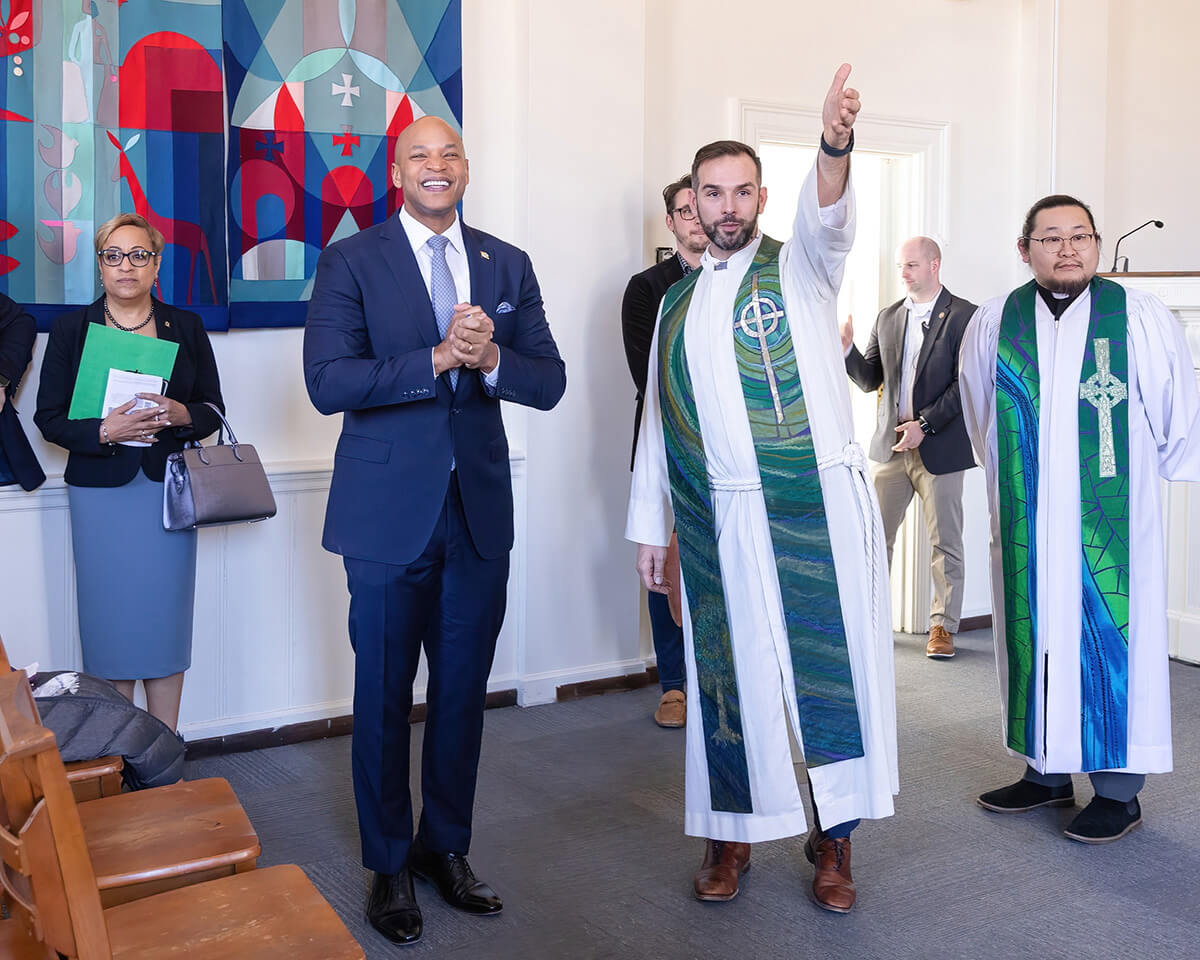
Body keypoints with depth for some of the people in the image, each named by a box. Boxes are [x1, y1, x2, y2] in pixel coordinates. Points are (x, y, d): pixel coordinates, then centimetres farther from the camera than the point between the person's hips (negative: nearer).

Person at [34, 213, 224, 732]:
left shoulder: (186, 327, 8)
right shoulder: (70, 329, 4)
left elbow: (214, 410, 8)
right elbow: (49, 417, 1)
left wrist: (181, 414, -13)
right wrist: (104, 430, -17)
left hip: (169, 492, 1)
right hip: (101, 494, -1)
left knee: (166, 618, 4)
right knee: (110, 622, 1)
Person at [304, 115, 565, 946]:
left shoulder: (507, 266, 8)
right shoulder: (352, 261, -3)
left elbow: (549, 383, 3)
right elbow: (327, 382, -15)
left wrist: (490, 358, -17)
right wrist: (439, 358, -22)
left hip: (480, 509, 3)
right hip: (389, 511, -3)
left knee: (464, 691, 13)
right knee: (384, 697, 8)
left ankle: (447, 847, 32)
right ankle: (390, 866, 26)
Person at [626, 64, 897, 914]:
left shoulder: (798, 268, 4)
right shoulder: (678, 302, 14)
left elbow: (828, 216, -20)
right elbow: (659, 419, 14)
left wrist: (835, 144, -41)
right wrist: (650, 525, 10)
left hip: (822, 507, -2)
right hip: (725, 522, 3)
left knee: (833, 667, 2)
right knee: (733, 676, 8)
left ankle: (833, 837, 18)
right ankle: (732, 833, 23)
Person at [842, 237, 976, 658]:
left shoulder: (965, 316, -4)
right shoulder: (887, 317, 12)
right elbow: (870, 379, 11)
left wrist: (925, 425, -16)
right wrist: (846, 348, -6)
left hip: (939, 448, -4)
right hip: (890, 445, 4)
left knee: (945, 543, 4)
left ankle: (942, 626, 14)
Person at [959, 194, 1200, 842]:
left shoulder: (1139, 317, -5)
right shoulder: (994, 323, 4)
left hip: (1111, 520, -3)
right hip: (1026, 522, 3)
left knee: (1112, 638, 2)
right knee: (1035, 636, 10)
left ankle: (1118, 791, 14)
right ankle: (1047, 772, 25)